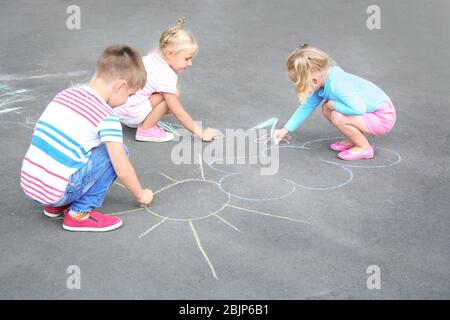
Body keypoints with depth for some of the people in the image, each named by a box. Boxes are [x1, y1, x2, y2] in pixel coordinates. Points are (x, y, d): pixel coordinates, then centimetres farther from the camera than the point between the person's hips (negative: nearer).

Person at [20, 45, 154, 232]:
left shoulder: (65, 95, 10)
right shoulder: (107, 117, -11)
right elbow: (123, 171, -7)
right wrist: (140, 195, 12)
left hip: (28, 185, 8)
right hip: (56, 192, -7)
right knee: (116, 152, 1)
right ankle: (81, 212, 0)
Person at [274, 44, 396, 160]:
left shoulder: (337, 85, -31)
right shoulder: (323, 80, -3)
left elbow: (359, 108, -40)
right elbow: (306, 107, 9)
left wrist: (334, 105, -24)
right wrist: (285, 130, 11)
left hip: (383, 118, -9)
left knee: (338, 117, -27)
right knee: (326, 109, 6)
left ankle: (364, 148, -6)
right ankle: (353, 140, 14)